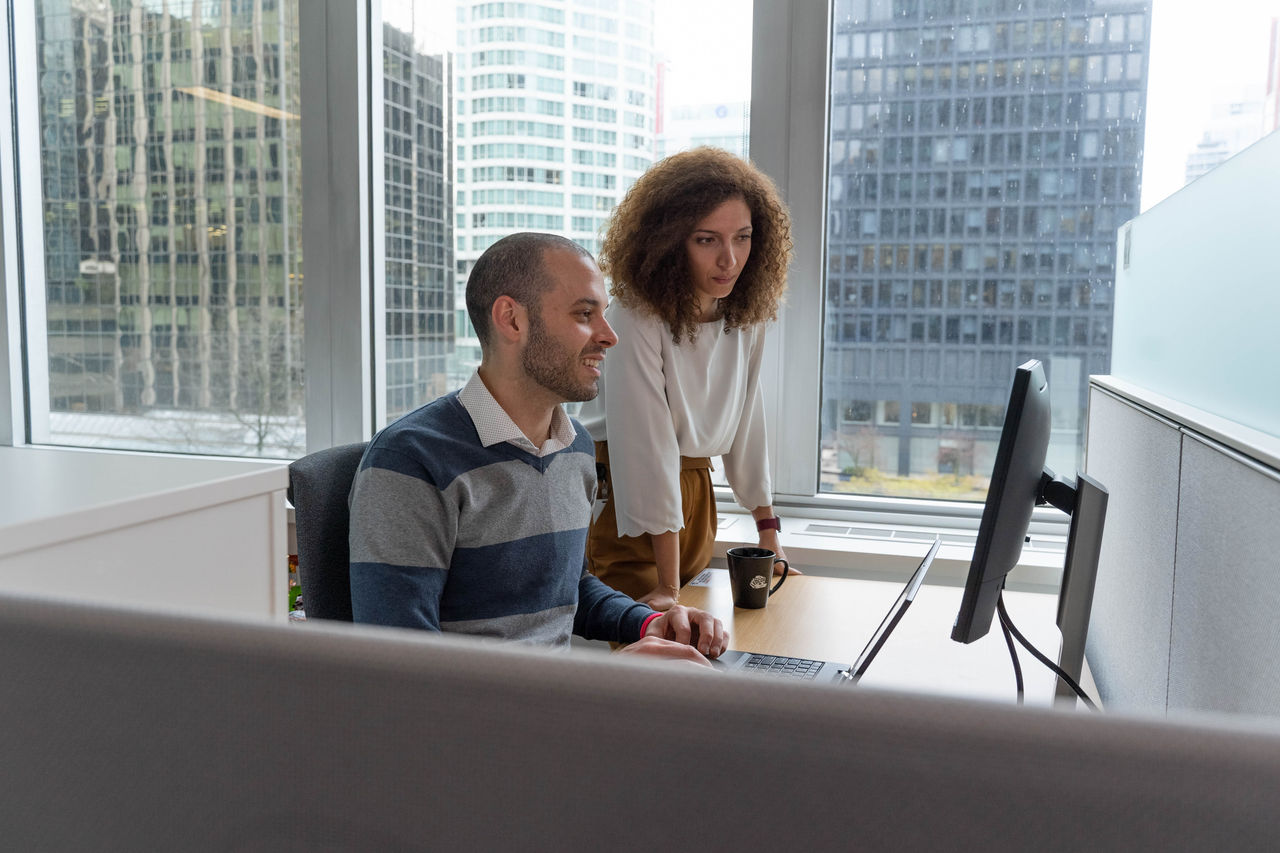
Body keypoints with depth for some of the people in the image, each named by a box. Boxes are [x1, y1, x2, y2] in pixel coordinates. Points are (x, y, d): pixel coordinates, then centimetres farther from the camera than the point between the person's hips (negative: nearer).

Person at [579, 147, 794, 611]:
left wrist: (769, 535, 9)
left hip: (696, 491, 7)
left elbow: (745, 417, 8)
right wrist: (668, 587, -27)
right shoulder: (636, 316, -22)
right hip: (621, 498, -6)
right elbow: (646, 442, -26)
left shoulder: (745, 312, -1)